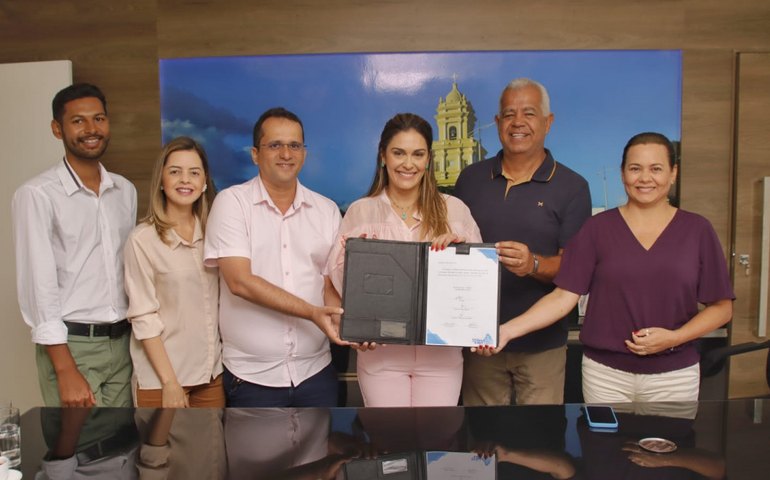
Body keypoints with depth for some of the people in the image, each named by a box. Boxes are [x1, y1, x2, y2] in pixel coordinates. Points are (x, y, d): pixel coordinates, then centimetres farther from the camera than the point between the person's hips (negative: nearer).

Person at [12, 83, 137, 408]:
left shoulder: (125, 190, 8)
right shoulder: (37, 194, -10)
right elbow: (38, 283, -13)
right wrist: (65, 371, -16)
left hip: (122, 342, 5)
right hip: (71, 345, -5)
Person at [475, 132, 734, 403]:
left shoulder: (697, 230, 1)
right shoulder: (598, 228, -2)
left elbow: (721, 306, 4)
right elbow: (563, 296, -7)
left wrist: (673, 338, -12)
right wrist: (508, 330, -19)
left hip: (674, 375, 1)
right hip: (605, 373, 0)